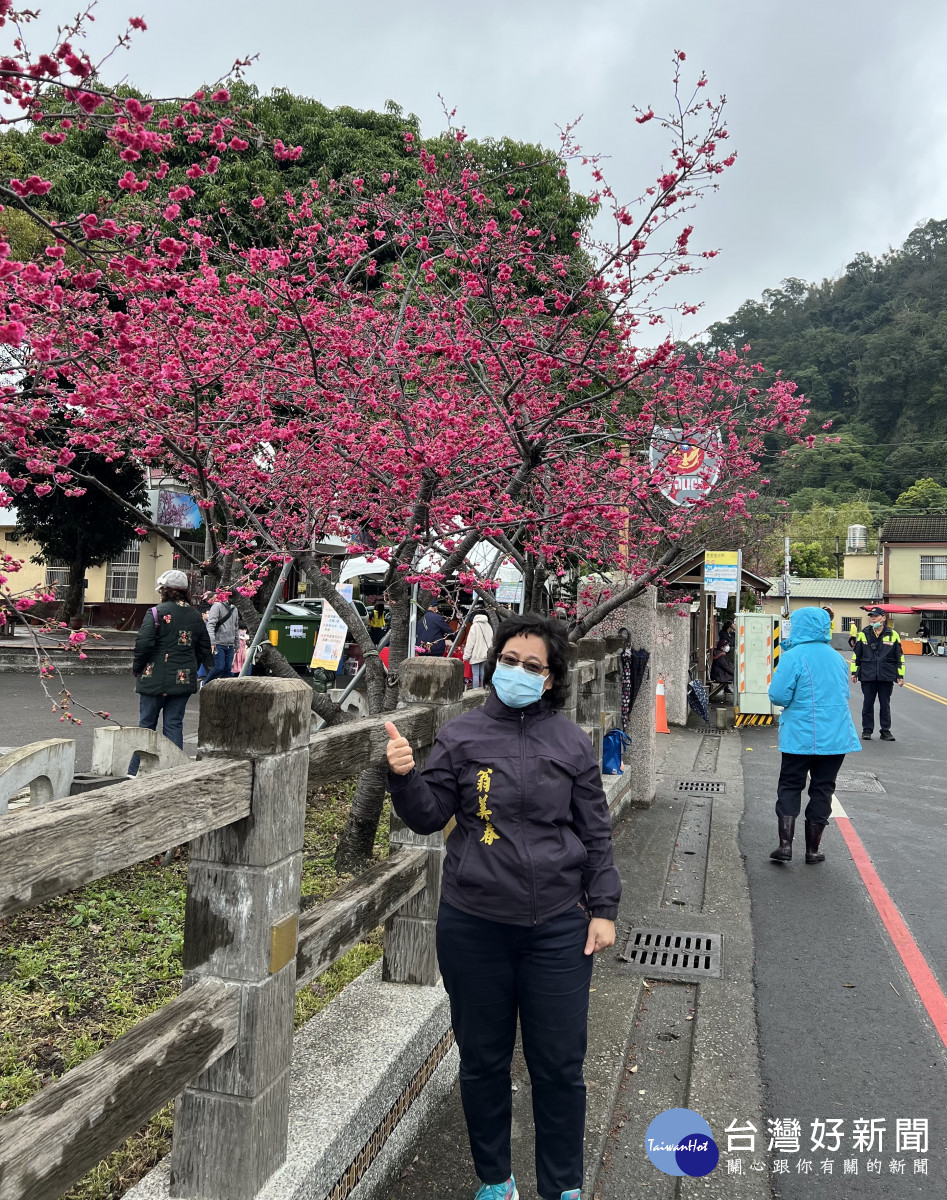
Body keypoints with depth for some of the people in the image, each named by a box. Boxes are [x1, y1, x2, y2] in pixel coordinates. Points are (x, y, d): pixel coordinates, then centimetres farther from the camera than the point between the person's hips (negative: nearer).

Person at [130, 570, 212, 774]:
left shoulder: (156, 612, -9)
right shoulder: (196, 616, 9)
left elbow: (143, 643, -14)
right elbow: (204, 648, 12)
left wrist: (136, 667, 0)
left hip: (155, 679, -4)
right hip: (184, 679, 4)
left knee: (147, 723, 7)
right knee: (174, 724, 9)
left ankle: (136, 771, 13)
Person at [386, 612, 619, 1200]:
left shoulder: (572, 742, 0)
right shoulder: (461, 736, -2)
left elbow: (596, 832, 4)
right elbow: (430, 816, -1)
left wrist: (603, 909, 3)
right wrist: (405, 777, -19)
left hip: (557, 928, 0)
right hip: (473, 926, 0)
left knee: (560, 1064, 10)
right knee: (483, 1061, 15)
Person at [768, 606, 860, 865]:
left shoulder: (793, 657, -13)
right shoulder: (836, 657, 7)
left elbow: (778, 695, -17)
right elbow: (844, 693, 18)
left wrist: (795, 702, 4)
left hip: (801, 735, -4)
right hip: (836, 735, 4)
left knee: (789, 787, 9)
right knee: (822, 790, 11)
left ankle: (785, 844, 1)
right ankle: (812, 850, 16)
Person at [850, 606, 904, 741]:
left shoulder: (893, 634, 2)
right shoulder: (863, 634, 5)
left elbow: (900, 657, 6)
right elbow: (856, 655, 11)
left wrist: (900, 675, 4)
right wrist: (854, 672, 9)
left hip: (887, 676, -1)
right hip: (868, 676, 1)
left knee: (885, 704, 7)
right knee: (868, 704, 6)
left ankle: (885, 731, 16)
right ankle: (867, 730, 17)